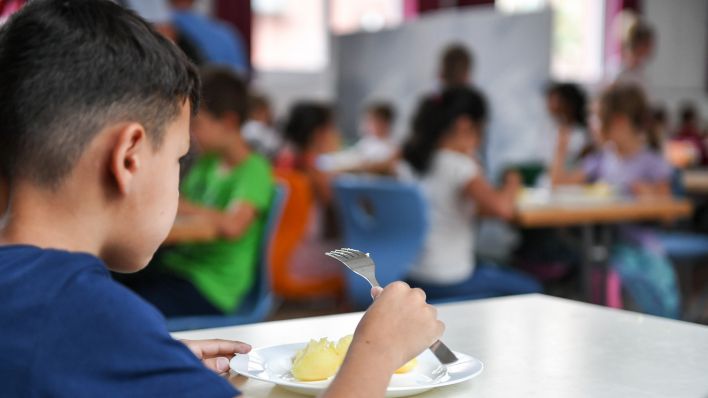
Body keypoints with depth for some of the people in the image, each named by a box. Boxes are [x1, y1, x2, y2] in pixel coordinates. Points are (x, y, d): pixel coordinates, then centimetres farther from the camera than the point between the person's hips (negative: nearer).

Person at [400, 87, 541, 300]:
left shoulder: (415, 160, 4)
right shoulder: (459, 165, -19)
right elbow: (501, 207, -31)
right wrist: (512, 185, -11)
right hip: (448, 284, -8)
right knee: (530, 289, 13)